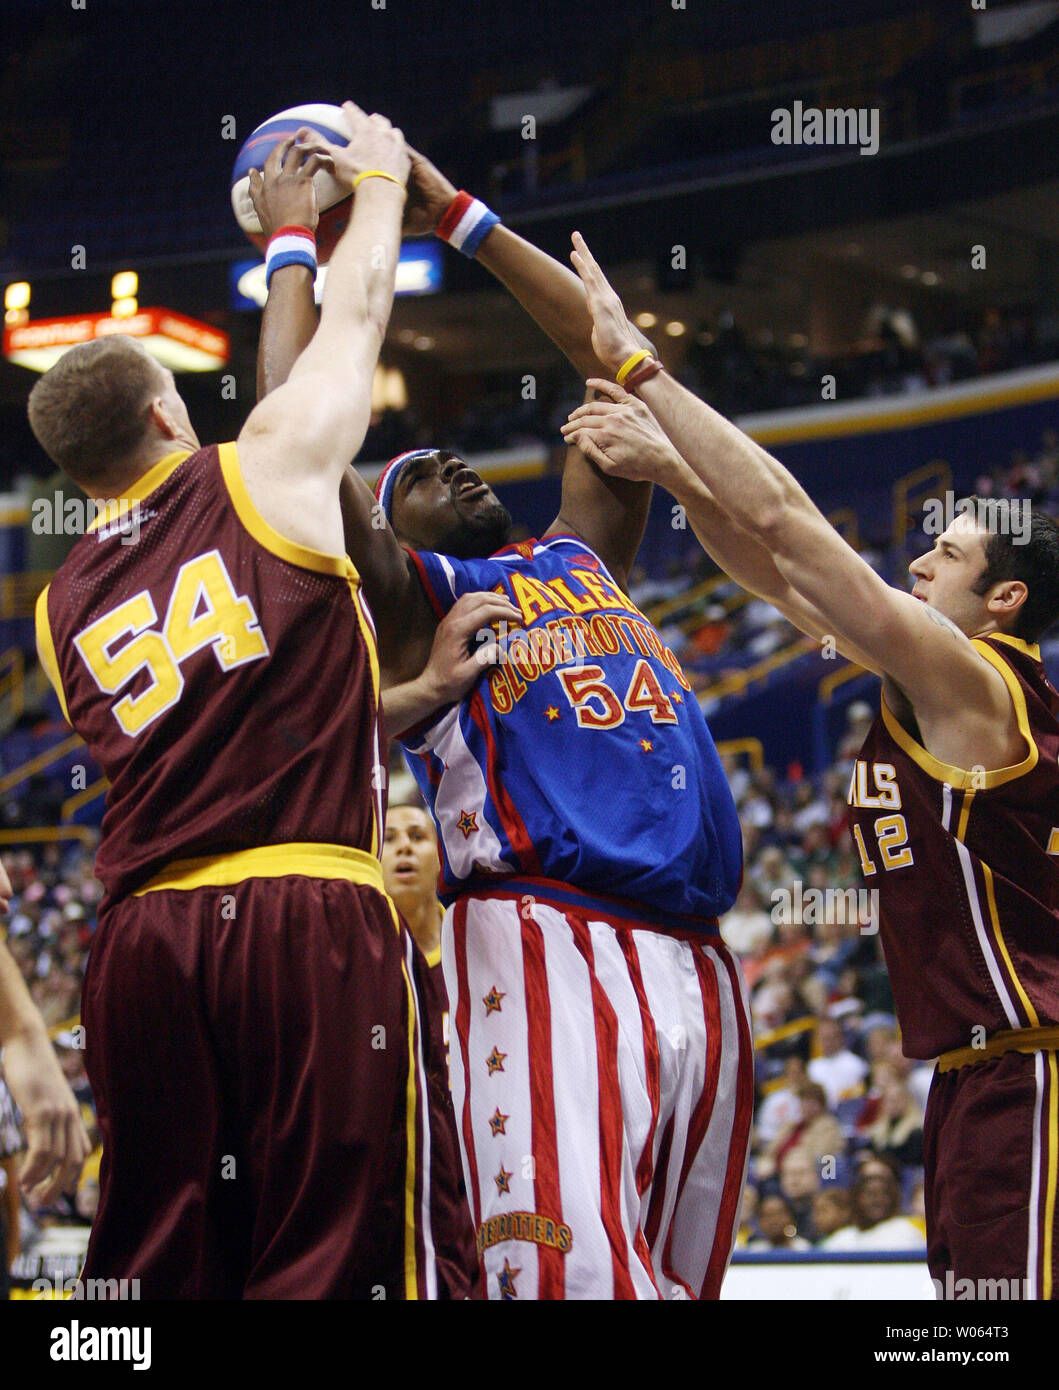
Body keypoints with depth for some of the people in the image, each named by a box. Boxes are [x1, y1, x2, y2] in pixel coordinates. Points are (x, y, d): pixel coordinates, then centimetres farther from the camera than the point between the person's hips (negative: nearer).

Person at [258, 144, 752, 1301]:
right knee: (572, 1276, -23)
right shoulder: (409, 599, 12)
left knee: (675, 1283, 4)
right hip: (546, 950, -6)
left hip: (695, 970, 6)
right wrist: (296, 248, 12)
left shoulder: (581, 561, 29)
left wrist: (459, 218, 28)